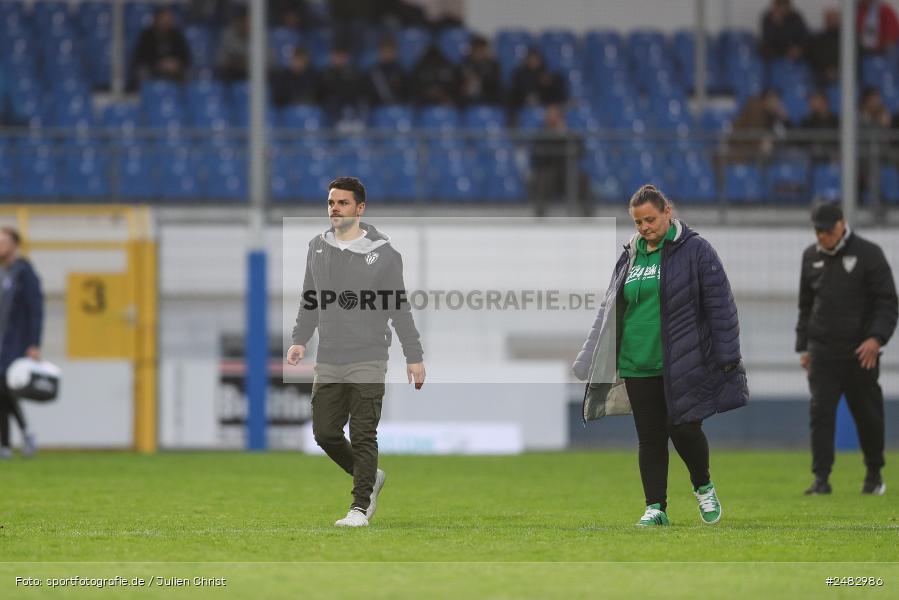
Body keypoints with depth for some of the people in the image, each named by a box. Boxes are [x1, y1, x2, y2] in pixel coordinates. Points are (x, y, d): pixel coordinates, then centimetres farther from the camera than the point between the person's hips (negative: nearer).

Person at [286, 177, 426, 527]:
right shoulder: (317, 248, 9)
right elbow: (309, 301, 17)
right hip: (328, 363, 5)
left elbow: (399, 308, -1)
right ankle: (370, 479, 26)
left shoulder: (383, 253, -4)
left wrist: (414, 357, -3)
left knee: (363, 437, -7)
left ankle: (360, 508, -2)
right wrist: (300, 340, 3)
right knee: (325, 433, 3)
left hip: (368, 363, -5)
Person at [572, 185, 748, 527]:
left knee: (684, 430, -7)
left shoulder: (694, 250, -4)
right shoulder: (630, 257, 12)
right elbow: (611, 309, 21)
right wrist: (595, 361, 19)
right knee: (650, 438, 4)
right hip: (637, 366, 5)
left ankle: (703, 488, 19)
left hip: (683, 366, -5)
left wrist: (726, 356, -10)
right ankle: (656, 507, 9)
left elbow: (719, 304, -5)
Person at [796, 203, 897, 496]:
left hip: (860, 352, -3)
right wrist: (803, 346, 14)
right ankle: (821, 479, -10)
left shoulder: (868, 254, -3)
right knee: (821, 413, -8)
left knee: (868, 414, 6)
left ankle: (874, 473, 25)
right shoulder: (811, 256, 11)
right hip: (822, 351, 3)